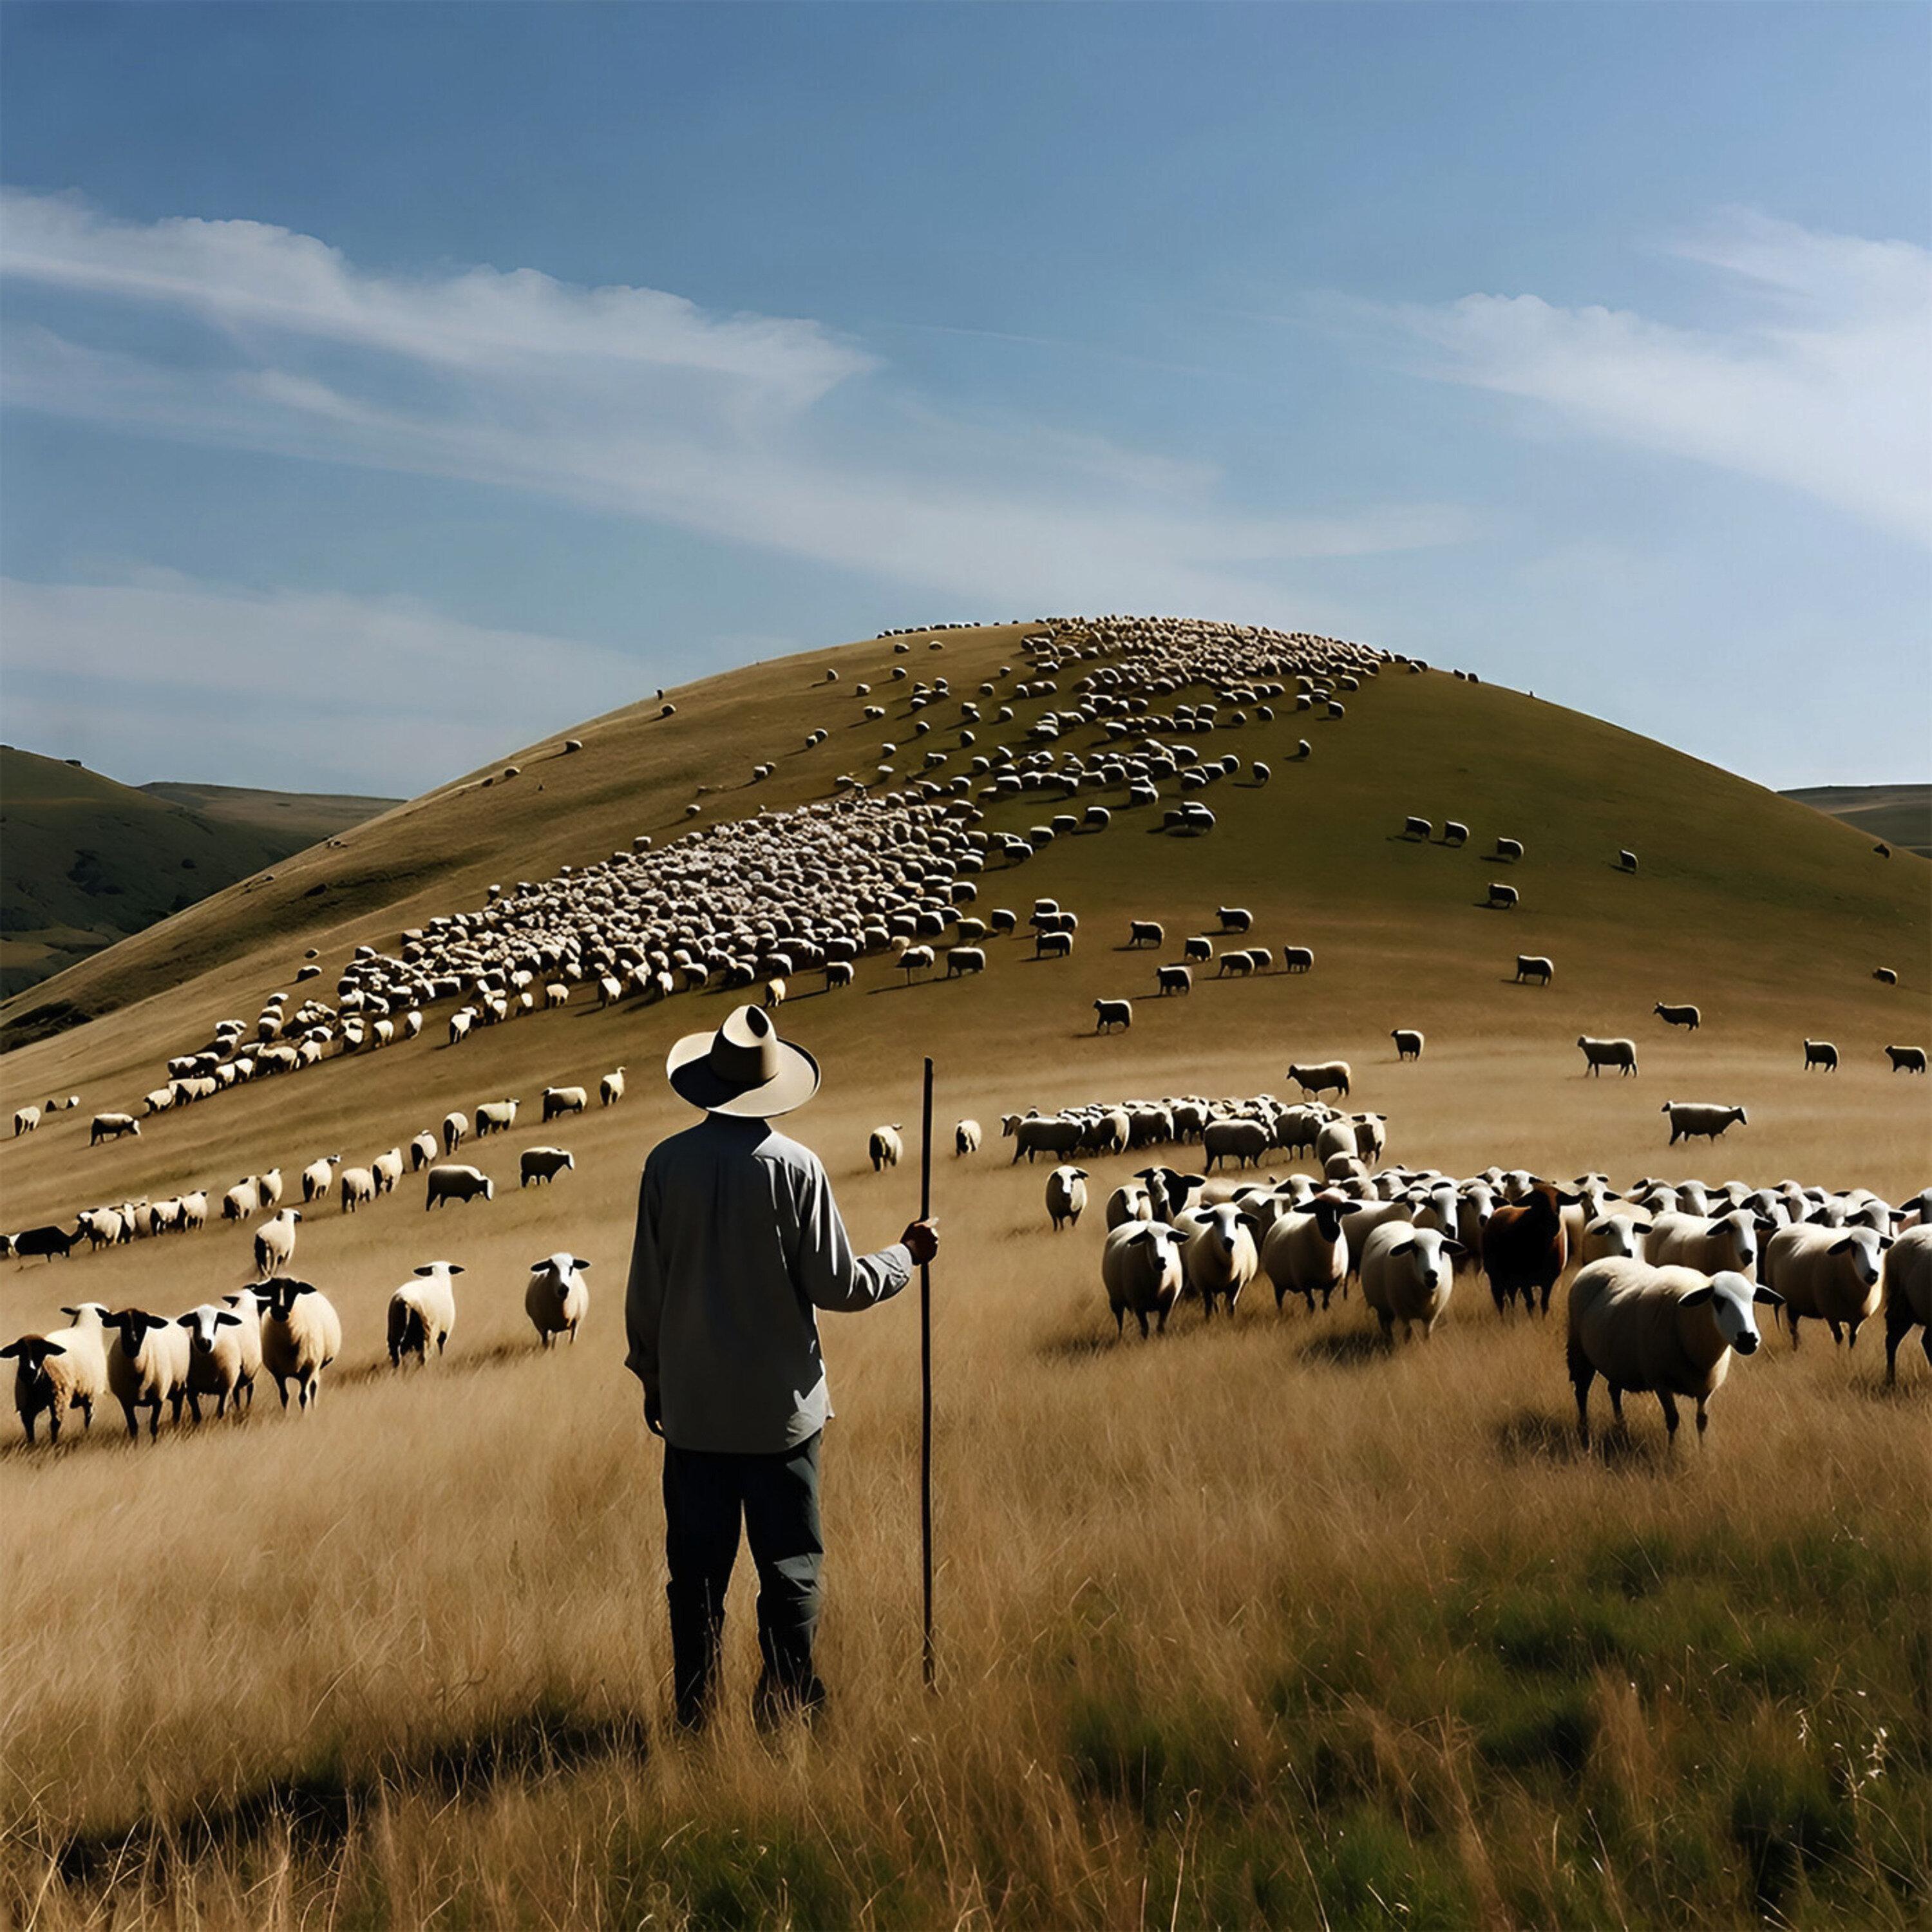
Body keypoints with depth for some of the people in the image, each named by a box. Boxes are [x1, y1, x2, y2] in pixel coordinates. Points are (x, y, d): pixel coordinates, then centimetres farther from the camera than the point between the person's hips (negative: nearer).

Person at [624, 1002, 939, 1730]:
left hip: (692, 1404, 2)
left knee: (696, 1565, 11)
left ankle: (694, 1713, 17)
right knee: (790, 1565, 8)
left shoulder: (668, 1163, -4)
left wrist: (652, 1376, 15)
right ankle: (786, 1706, 10)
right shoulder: (794, 1166, -11)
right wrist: (907, 1256, 9)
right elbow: (836, 1285, -8)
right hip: (780, 1404, -2)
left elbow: (645, 1289, 1)